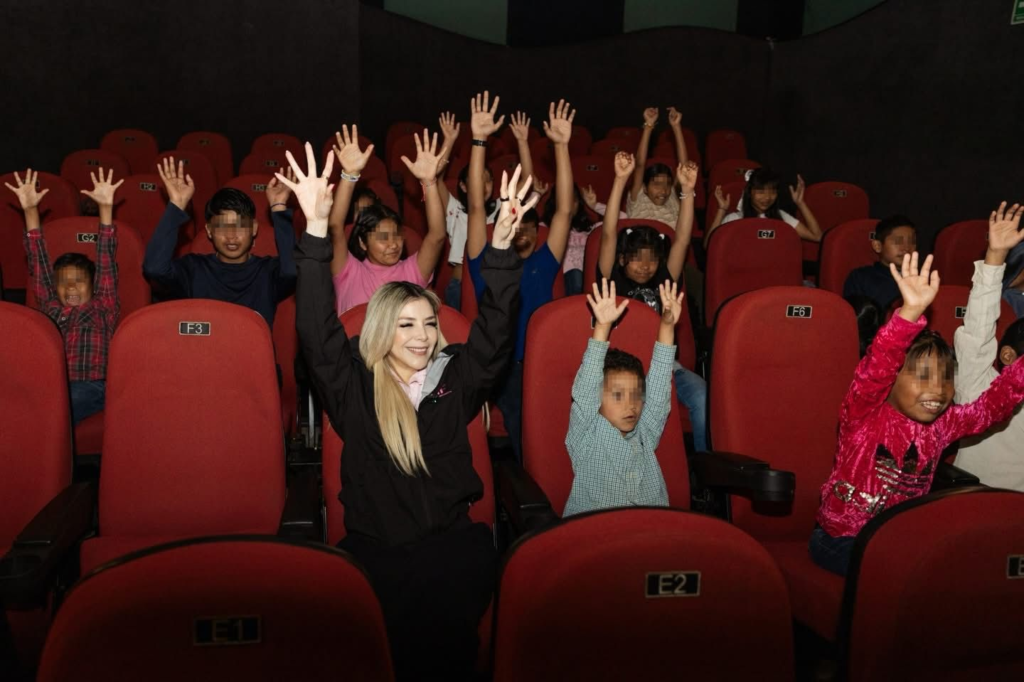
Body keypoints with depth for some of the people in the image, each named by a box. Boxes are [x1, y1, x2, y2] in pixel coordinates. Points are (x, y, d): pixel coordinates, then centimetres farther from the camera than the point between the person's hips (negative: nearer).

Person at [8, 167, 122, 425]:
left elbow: (106, 262, 6)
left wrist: (105, 208, -1)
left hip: (89, 387, -3)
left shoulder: (103, 309, 14)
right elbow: (39, 264, 20)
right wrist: (30, 211, 15)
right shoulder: (50, 309, 24)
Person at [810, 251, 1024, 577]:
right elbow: (875, 370, -34)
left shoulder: (941, 424, 3)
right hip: (841, 540, -6)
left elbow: (994, 404, -3)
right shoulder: (864, 414, -16)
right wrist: (910, 313, -48)